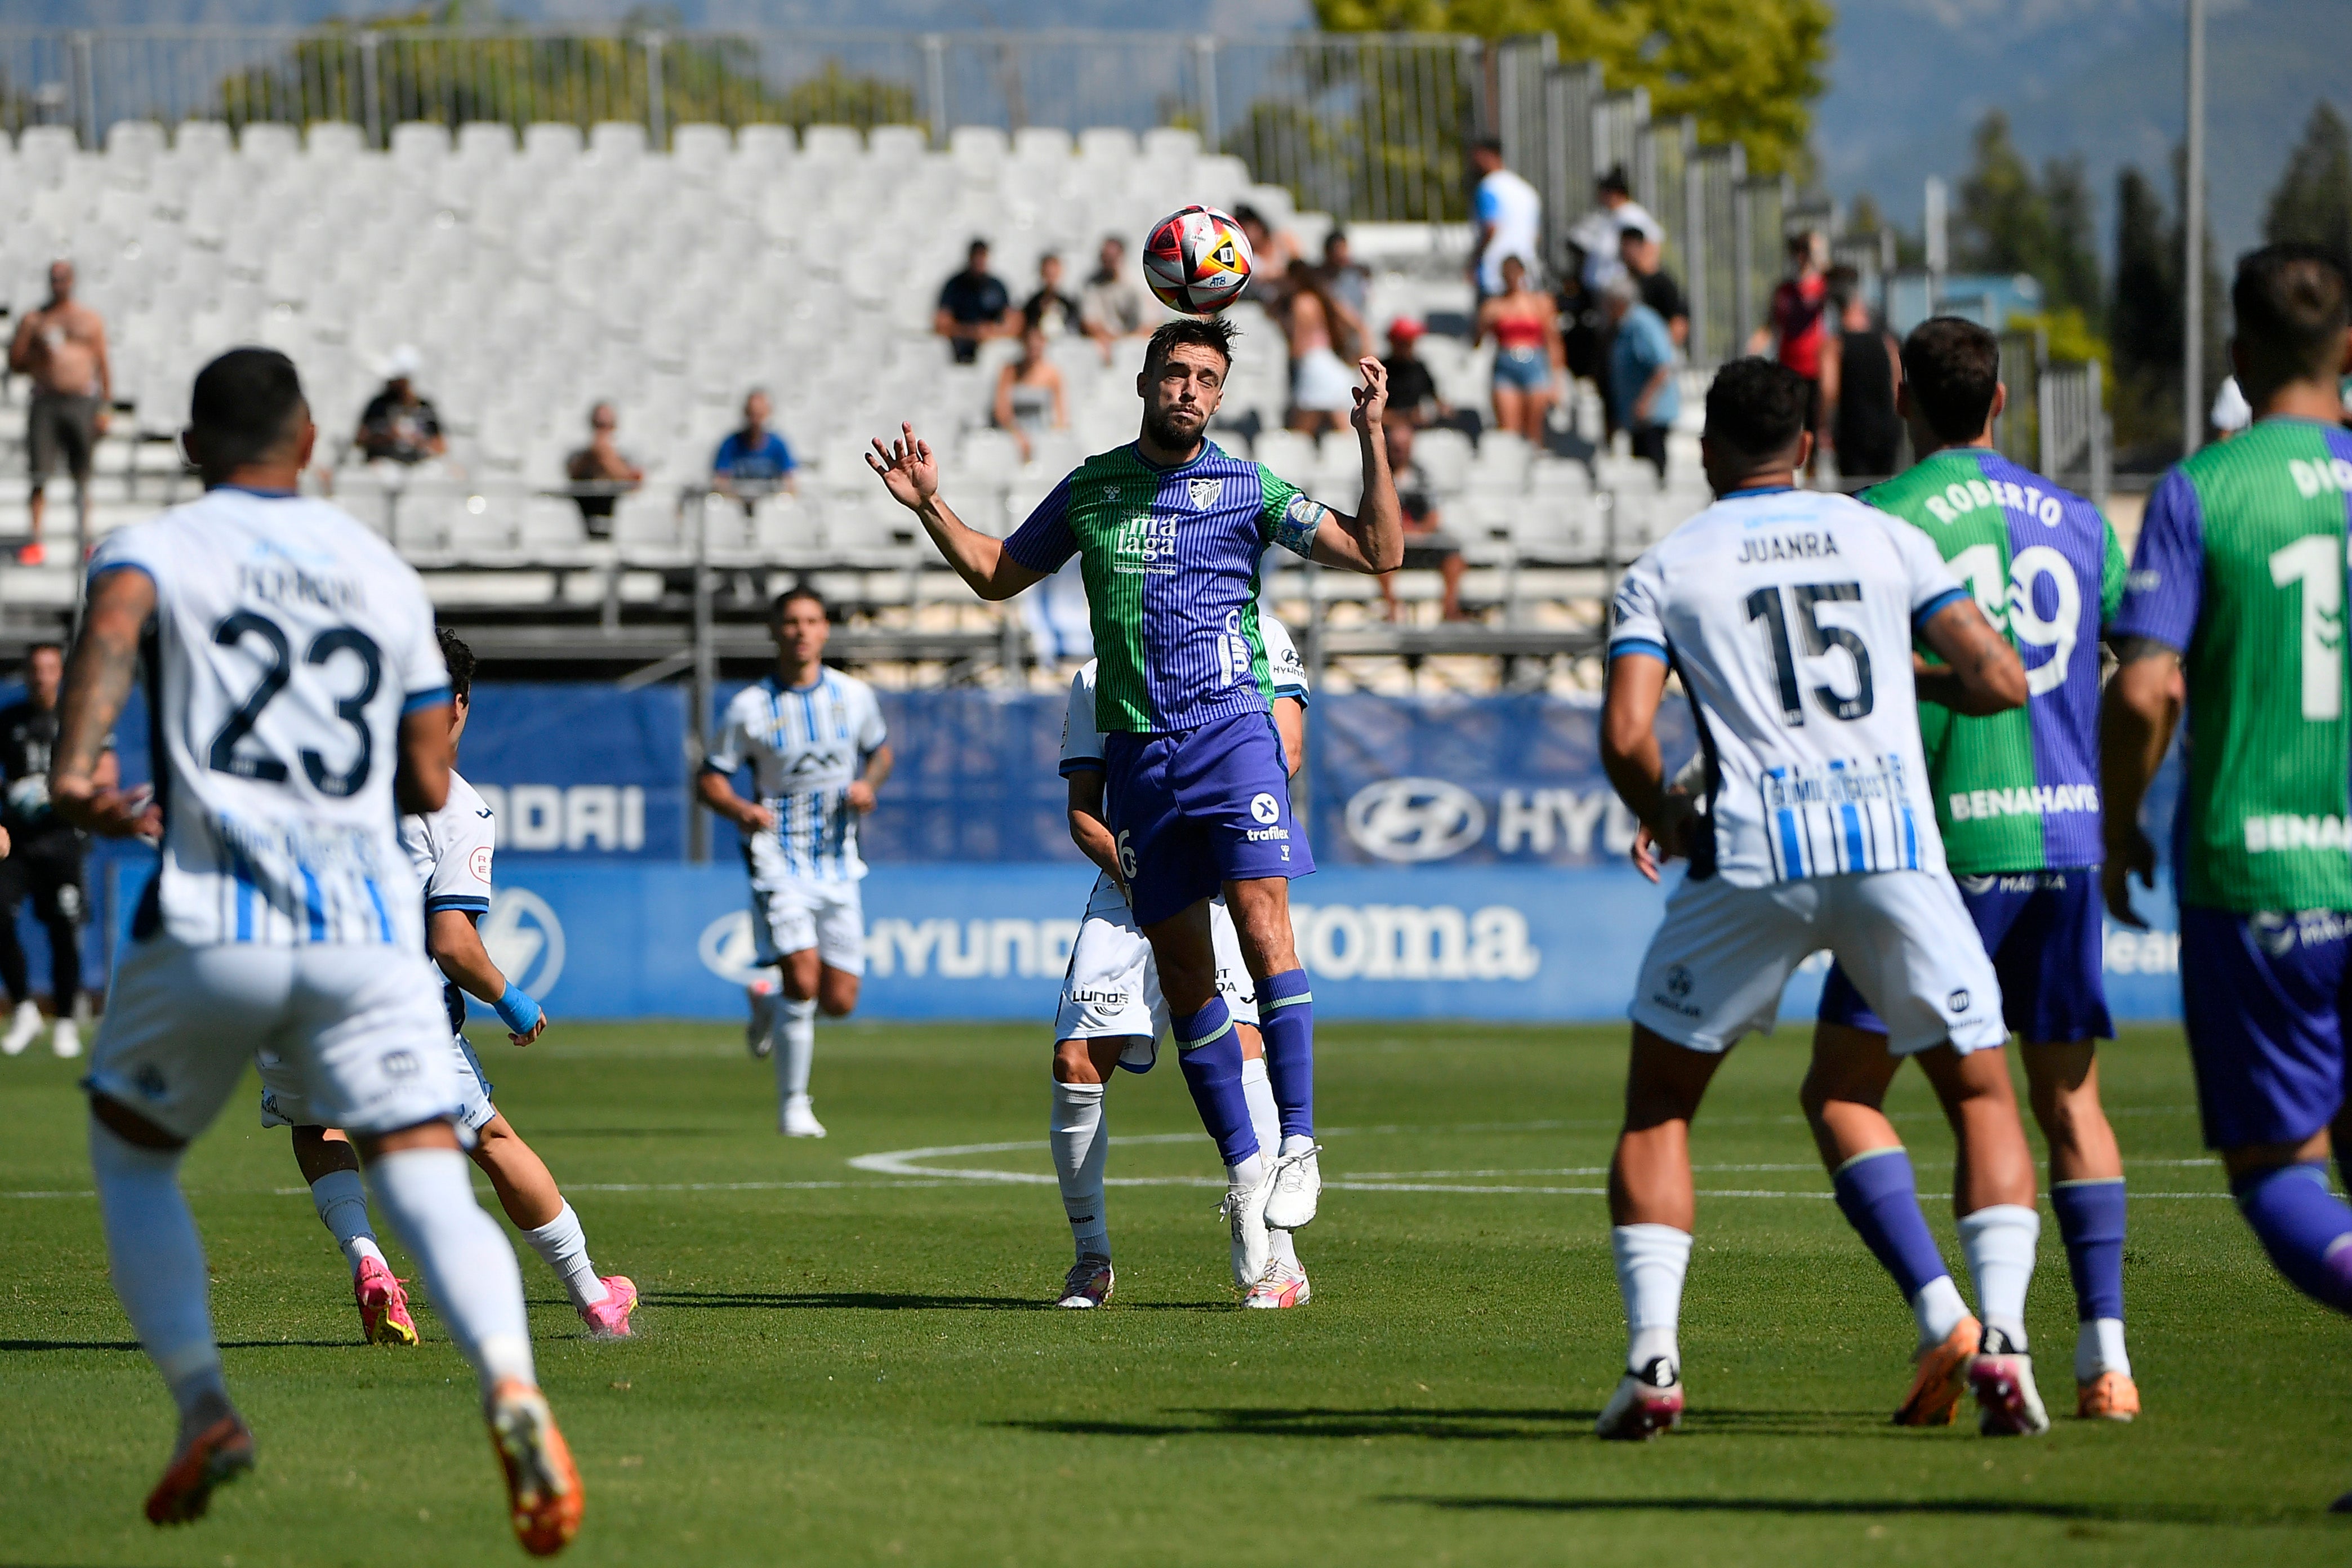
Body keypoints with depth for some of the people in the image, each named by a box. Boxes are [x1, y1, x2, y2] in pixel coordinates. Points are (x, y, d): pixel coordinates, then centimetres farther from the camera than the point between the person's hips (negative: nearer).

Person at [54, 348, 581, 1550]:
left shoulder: (157, 546, 8)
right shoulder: (383, 573, 18)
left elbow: (115, 613, -18)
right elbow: (428, 785, 19)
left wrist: (73, 763, -28)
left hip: (210, 923, -1)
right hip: (369, 930, 2)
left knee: (129, 1156, 22)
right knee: (429, 1184, -7)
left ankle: (202, 1409, 7)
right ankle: (512, 1391, -35)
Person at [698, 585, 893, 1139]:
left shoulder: (854, 696, 3)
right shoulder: (750, 707, -6)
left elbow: (880, 748, 20)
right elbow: (709, 778, 0)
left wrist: (869, 784, -3)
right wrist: (741, 810, -22)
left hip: (838, 864, 4)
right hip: (778, 860, -4)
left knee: (838, 1002, 1)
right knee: (803, 980, -19)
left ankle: (769, 1005, 36)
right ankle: (793, 1105, -4)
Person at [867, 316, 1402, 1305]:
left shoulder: (1248, 488, 3)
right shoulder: (1090, 489, 13)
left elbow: (1377, 553, -2)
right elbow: (998, 573, 26)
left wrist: (1372, 443, -12)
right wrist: (930, 506, 12)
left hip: (1230, 731, -3)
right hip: (1135, 751, 3)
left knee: (1262, 923, -18)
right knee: (1182, 966, 2)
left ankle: (1298, 1142, -14)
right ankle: (1243, 1165, 10)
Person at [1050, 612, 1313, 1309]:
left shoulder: (1256, 638, 9)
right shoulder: (1097, 678, 17)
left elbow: (1284, 751, -4)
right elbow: (1082, 811, 13)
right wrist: (1132, 871, -7)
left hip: (1229, 877, -3)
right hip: (1130, 880, 3)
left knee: (1234, 1046, -24)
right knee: (1076, 1064, -8)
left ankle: (1276, 1258, -19)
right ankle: (1091, 1258, 10)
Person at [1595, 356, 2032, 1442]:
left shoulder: (1667, 567, 9)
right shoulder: (1884, 538, 13)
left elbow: (1625, 733, -4)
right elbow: (2001, 680, 7)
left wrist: (1662, 816, 16)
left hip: (1753, 856, -1)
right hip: (1893, 841, 1)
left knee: (1657, 1107, 15)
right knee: (1983, 1097, 14)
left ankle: (1652, 1356, 1)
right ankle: (2001, 1339, -3)